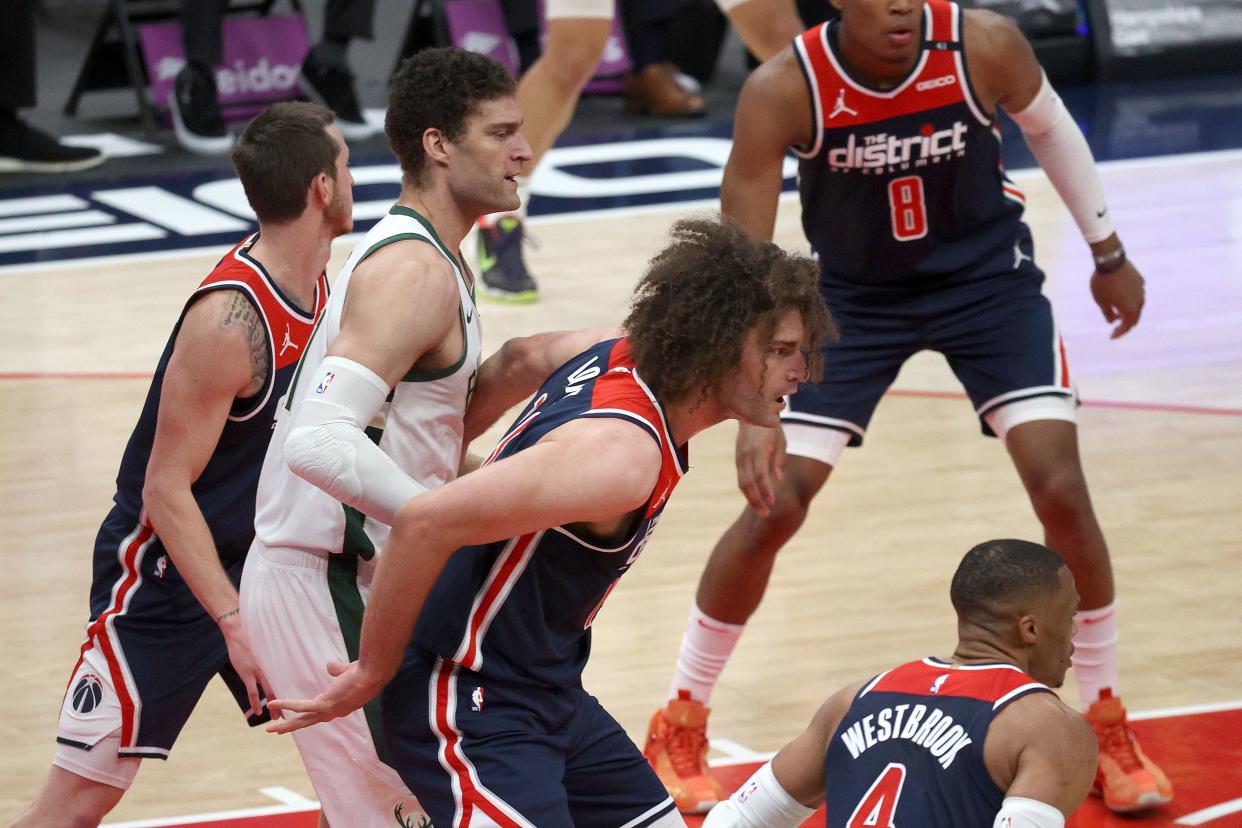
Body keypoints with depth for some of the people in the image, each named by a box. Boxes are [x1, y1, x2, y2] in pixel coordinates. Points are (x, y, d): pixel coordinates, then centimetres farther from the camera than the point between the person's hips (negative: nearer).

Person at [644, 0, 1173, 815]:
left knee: (1062, 488, -12)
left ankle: (1108, 728, 7)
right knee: (775, 505, -7)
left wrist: (1108, 250, 9)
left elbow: (1050, 127, 0)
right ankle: (680, 727, 11)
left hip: (987, 273, 1)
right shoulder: (783, 90, -28)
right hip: (856, 291, -1)